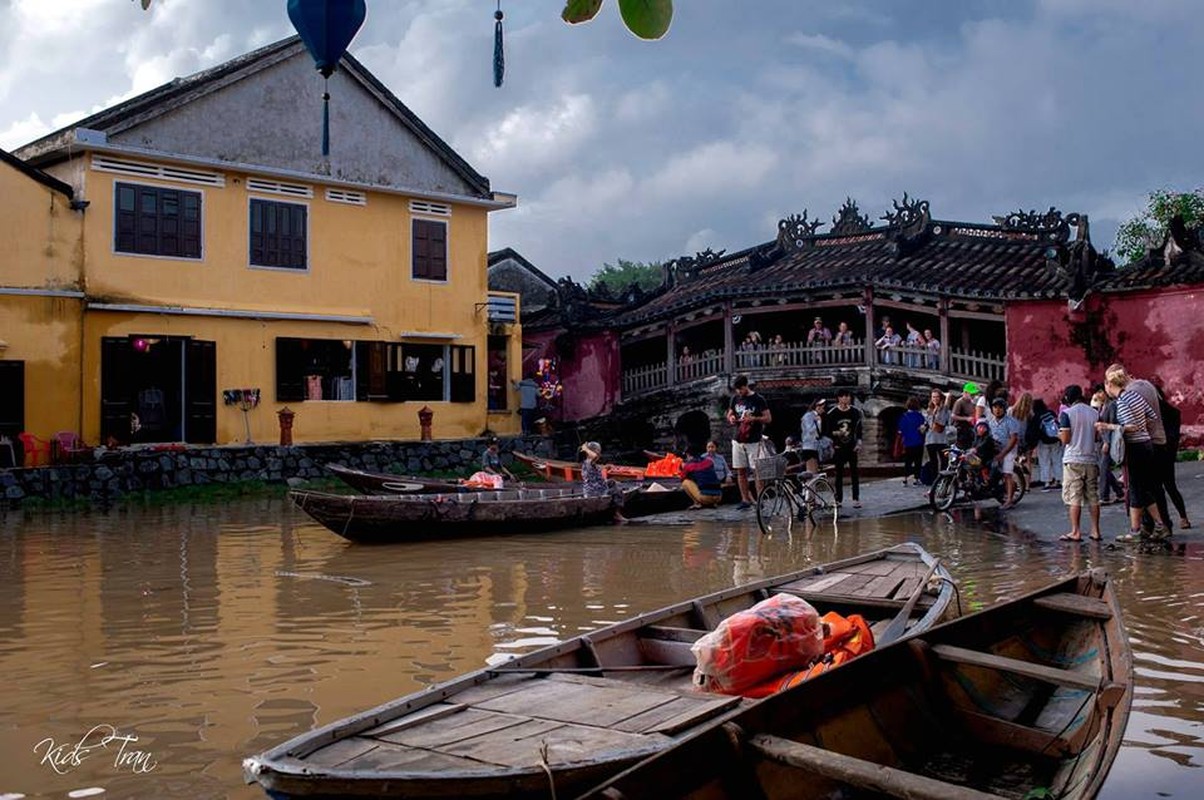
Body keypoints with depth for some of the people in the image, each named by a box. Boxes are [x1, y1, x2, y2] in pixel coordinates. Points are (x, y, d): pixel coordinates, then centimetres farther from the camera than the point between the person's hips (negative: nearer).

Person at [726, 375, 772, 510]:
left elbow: (768, 418, -6)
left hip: (753, 441, -5)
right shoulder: (735, 398, 9)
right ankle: (745, 500, 12)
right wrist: (731, 419, -5)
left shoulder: (758, 399, -6)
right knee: (740, 471, 6)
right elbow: (729, 415, 19)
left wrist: (753, 419, -21)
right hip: (738, 440, 6)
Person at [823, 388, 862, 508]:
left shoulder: (855, 412, 4)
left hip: (852, 448, 1)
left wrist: (859, 443, -2)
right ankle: (838, 499, 8)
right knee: (839, 474, 2)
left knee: (854, 473, -1)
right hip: (839, 448, -1)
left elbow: (859, 430, 8)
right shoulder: (832, 414, -1)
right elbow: (827, 432, 2)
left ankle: (856, 498, 2)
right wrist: (835, 433, -15)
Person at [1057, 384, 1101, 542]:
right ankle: (1095, 531, 11)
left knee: (1074, 498, -1)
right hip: (1091, 459, 5)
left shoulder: (1067, 413, -8)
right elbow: (1097, 436, 11)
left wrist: (1059, 433, 9)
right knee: (1093, 496, 9)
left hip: (1073, 460, -5)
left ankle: (1076, 532, -3)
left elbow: (1065, 439, -12)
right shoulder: (1094, 413, 6)